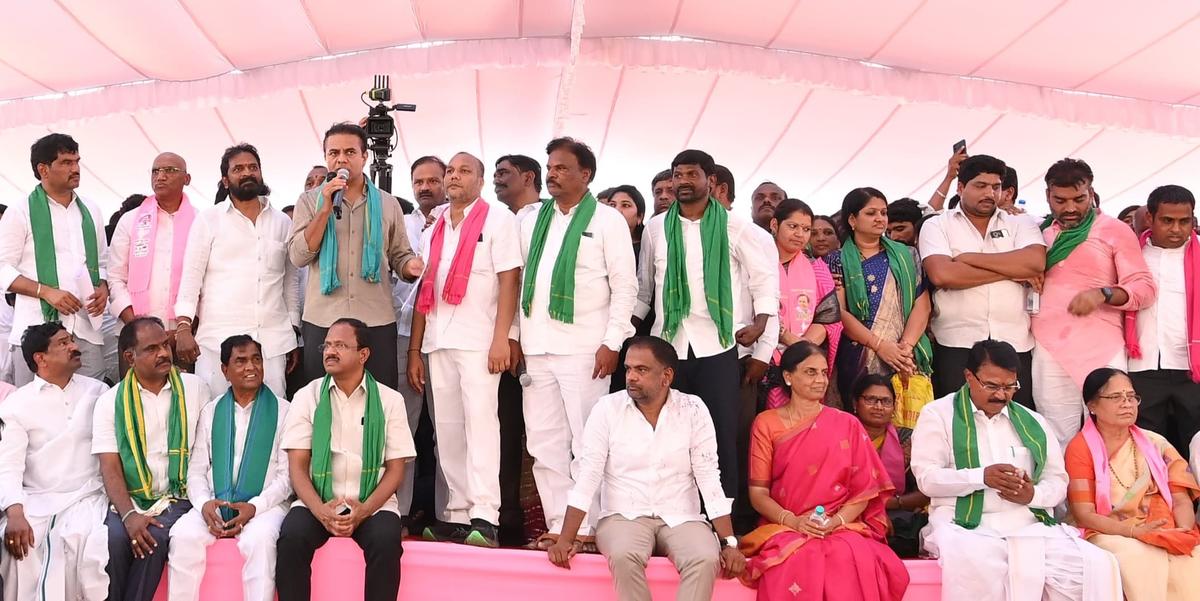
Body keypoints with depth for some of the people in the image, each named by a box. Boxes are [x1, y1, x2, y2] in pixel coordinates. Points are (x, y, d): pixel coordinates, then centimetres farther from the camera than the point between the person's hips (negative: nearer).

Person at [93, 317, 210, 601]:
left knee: (155, 539, -31)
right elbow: (110, 467, -2)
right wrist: (129, 515, -18)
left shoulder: (195, 389, 7)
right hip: (130, 501, 1)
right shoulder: (110, 402, 6)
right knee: (113, 538, -30)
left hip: (178, 498, 0)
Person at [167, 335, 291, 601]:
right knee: (183, 536, -26)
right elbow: (196, 469, 10)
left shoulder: (282, 410, 5)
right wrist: (204, 503, -10)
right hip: (214, 504, 3)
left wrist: (255, 506, -14)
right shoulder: (210, 411, 15)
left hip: (264, 505, -3)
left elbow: (287, 474, 0)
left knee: (259, 540, -34)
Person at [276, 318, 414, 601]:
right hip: (317, 500, 1)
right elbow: (297, 466, 1)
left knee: (386, 541, -31)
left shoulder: (389, 400, 5)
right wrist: (319, 509, -16)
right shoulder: (307, 397, 6)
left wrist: (365, 510, -14)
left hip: (372, 503, -1)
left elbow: (395, 468, 3)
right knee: (292, 538, -29)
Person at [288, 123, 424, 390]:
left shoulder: (388, 204, 10)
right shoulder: (309, 201, 7)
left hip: (377, 323, 0)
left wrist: (411, 267, -11)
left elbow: (400, 257, 13)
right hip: (322, 321, 0)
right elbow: (298, 257, -4)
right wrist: (326, 209, -10)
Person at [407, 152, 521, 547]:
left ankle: (484, 518, -13)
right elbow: (424, 291, 17)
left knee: (480, 421, -12)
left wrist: (502, 338, -15)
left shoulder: (497, 220, 3)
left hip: (478, 340, -6)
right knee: (447, 429, 4)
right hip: (437, 341, 6)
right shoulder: (434, 229, 18)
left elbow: (509, 280, -5)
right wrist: (414, 350, 12)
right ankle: (457, 514, 7)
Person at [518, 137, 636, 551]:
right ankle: (558, 524, 13)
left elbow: (625, 286, -3)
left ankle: (586, 526, 4)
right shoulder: (531, 221, 16)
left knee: (586, 441, -3)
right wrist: (514, 335, 10)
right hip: (536, 348, 6)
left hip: (583, 349, -5)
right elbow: (520, 281, 17)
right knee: (543, 442, 6)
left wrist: (612, 342, -10)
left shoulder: (607, 220, 0)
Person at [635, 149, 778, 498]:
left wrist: (760, 322, -5)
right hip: (668, 345, 2)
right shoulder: (656, 227, 9)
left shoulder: (734, 227, 2)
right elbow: (643, 286, 16)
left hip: (717, 347, -2)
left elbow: (765, 275, 6)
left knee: (721, 434, 0)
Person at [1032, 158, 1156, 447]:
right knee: (1058, 442, 4)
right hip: (1048, 352, 3)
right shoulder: (1038, 233, 14)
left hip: (1102, 350, -3)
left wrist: (1103, 294, -20)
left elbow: (1145, 288, -3)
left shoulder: (1115, 230, 4)